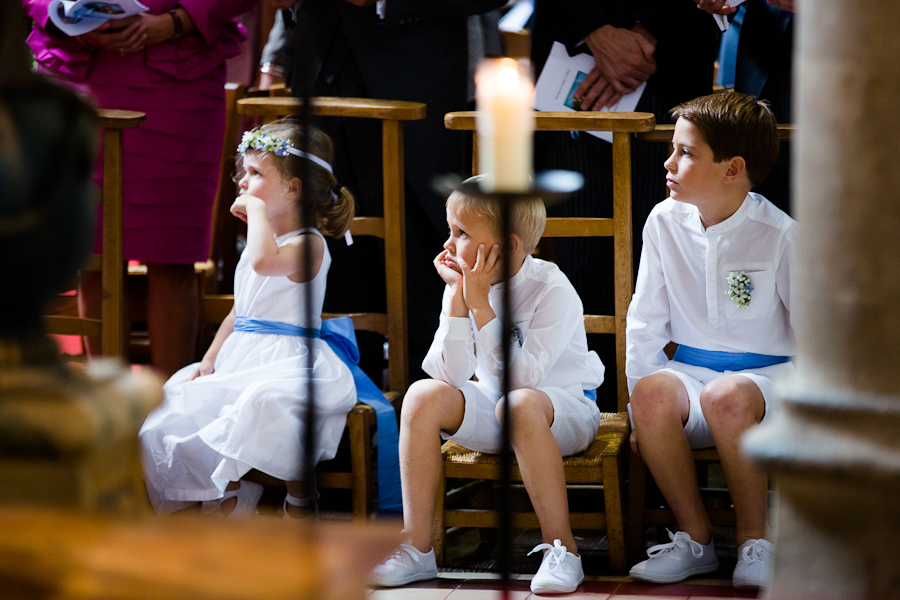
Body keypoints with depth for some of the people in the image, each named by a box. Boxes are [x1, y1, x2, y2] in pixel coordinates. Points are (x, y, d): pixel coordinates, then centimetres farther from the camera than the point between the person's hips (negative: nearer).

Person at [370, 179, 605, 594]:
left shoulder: (552, 291, -20)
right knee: (424, 395, -20)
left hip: (566, 408, -5)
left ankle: (562, 549, -29)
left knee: (520, 404, -38)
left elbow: (522, 377, -31)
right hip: (492, 409, 6)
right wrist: (457, 297, -21)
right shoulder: (464, 284, -5)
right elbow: (452, 377, -15)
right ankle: (416, 549, -17)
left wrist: (480, 304, -31)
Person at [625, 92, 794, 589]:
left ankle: (754, 541, -19)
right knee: (652, 391, -32)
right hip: (692, 369, 4)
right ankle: (694, 539, -16)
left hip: (768, 375, -4)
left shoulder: (778, 235, -10)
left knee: (726, 396, -39)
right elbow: (646, 323, 7)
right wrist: (643, 402, 0)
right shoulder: (665, 222, 2)